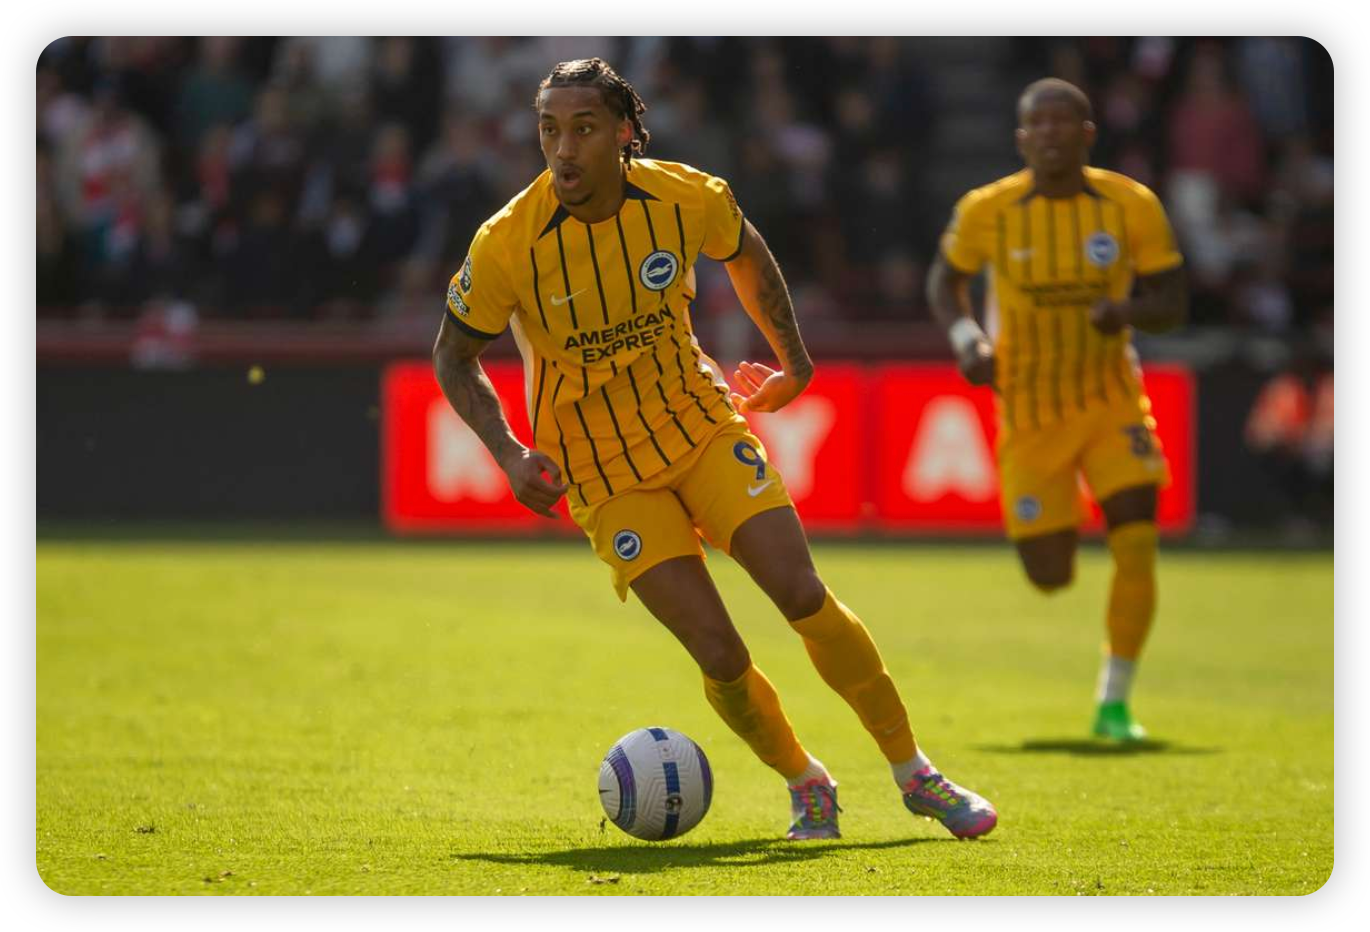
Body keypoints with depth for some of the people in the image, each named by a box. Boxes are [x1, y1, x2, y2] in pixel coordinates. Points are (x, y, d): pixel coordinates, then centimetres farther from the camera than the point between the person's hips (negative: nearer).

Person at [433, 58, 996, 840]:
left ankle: (916, 775, 6)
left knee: (805, 597, -10)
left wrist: (794, 360, 15)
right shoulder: (507, 246, -21)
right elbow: (454, 357, -5)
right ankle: (806, 786, 18)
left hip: (703, 426, 2)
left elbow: (748, 255, 10)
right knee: (719, 657, -10)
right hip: (606, 474, -2)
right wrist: (510, 454, -17)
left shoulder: (689, 199, -14)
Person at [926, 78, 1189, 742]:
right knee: (1050, 577, 2)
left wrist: (1125, 312, -25)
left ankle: (1113, 705, 0)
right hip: (1030, 414, 0)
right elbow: (945, 280, 9)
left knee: (1136, 549, -17)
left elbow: (1172, 302, -2)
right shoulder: (987, 212, -8)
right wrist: (965, 337, -11)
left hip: (1112, 404, 0)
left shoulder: (1132, 206, -8)